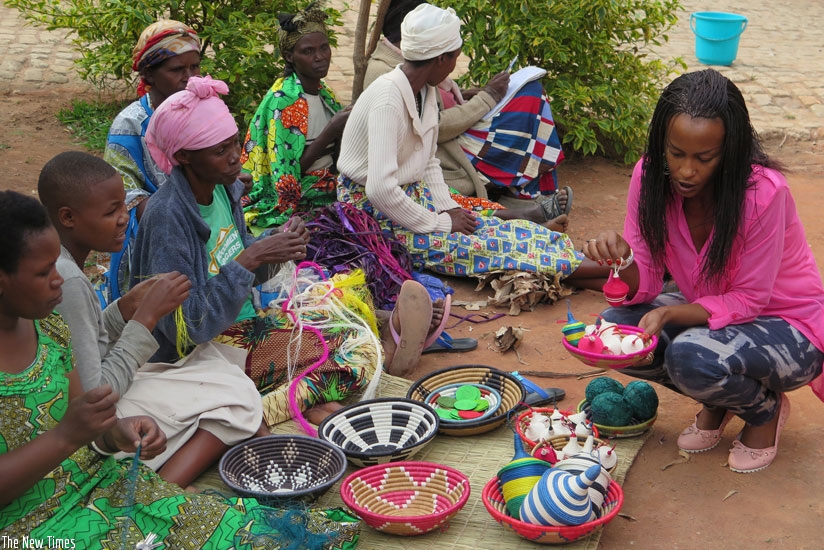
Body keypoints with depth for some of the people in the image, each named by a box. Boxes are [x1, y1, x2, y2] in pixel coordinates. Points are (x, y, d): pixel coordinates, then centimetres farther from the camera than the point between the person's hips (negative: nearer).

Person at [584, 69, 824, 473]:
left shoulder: (764, 192, -30)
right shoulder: (650, 177, -14)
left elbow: (747, 301, -21)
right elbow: (644, 288, -12)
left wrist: (669, 313, -35)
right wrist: (623, 260, -35)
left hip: (789, 327, -6)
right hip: (710, 311, 6)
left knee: (692, 356, -33)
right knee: (615, 328, -18)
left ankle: (767, 410, 2)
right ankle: (717, 402, 8)